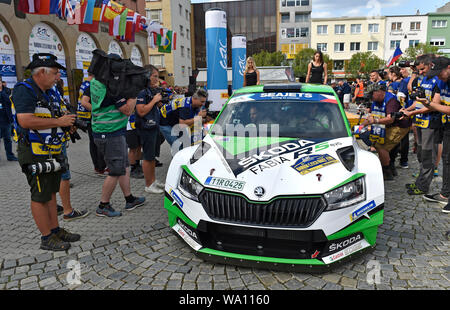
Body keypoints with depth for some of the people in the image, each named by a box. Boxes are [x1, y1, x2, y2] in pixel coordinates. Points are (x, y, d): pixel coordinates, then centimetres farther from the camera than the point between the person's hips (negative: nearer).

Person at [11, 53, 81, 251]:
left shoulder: (48, 93, 16)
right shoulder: (24, 90, -13)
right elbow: (25, 121, -26)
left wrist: (67, 120, 6)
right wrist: (59, 121, -20)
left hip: (52, 152, 9)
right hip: (35, 154, -9)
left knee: (50, 192, 15)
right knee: (40, 196, 1)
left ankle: (55, 230, 26)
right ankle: (47, 238, 11)